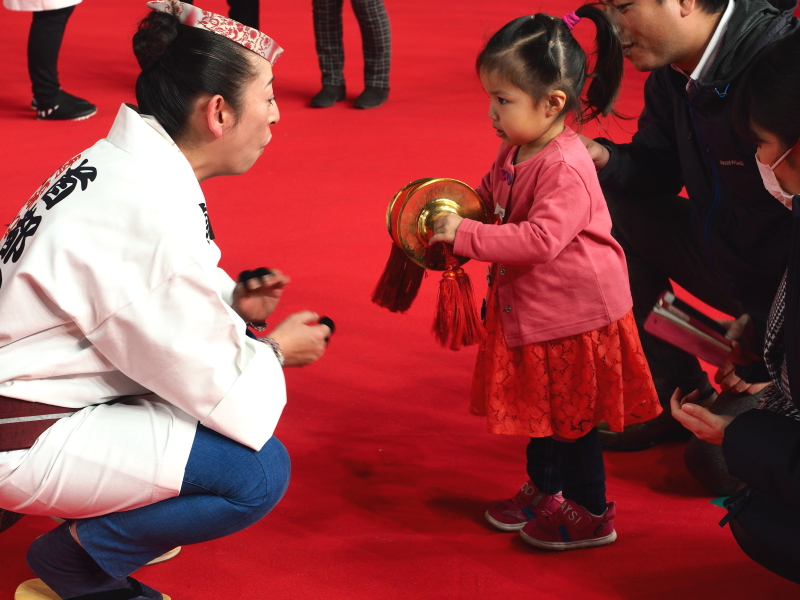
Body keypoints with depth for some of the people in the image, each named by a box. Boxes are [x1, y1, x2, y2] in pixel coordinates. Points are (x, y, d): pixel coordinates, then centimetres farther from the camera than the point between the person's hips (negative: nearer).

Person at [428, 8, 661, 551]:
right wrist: (451, 204, 0)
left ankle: (590, 512, 21)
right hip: (532, 304, 9)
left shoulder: (565, 169, -28)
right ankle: (543, 489, 40)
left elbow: (539, 239, -34)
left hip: (573, 310, -9)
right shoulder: (516, 150, 1)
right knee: (537, 404, 22)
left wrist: (466, 235, -32)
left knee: (570, 414, 5)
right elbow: (491, 196, 19)